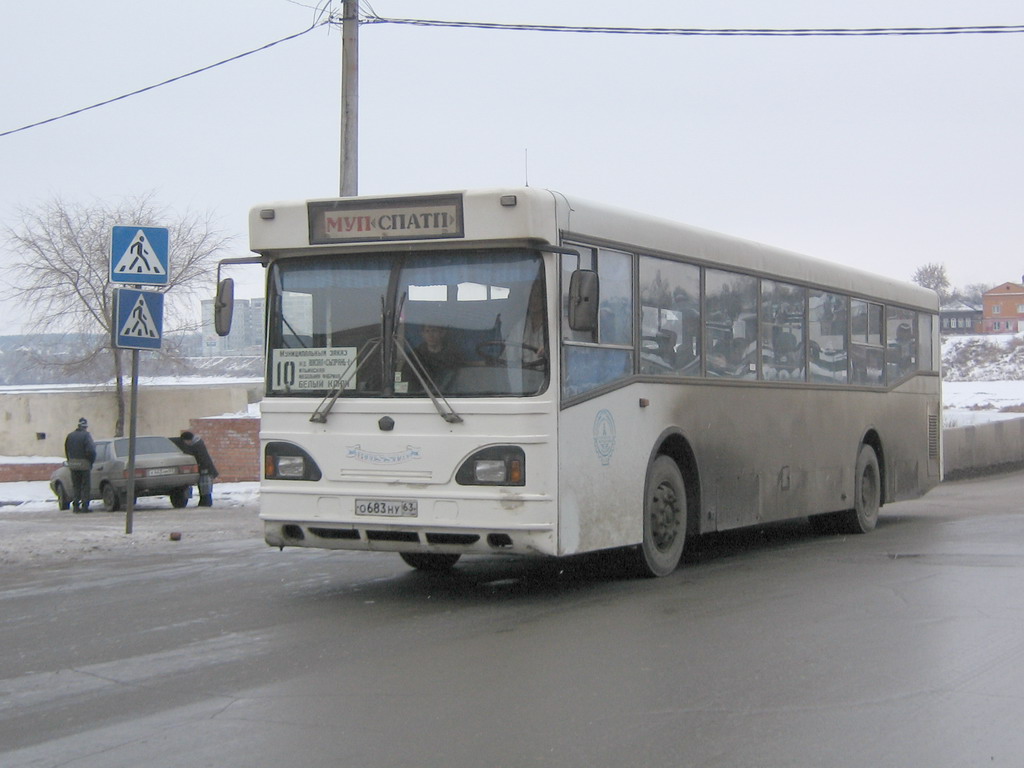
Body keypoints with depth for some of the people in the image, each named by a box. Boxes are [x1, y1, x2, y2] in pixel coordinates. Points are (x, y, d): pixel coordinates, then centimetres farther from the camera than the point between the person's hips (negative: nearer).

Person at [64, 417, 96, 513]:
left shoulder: (70, 436, 9)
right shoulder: (86, 435, -10)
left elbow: (66, 450, 12)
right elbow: (91, 451, -17)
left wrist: (70, 461, 16)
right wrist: (91, 461, -4)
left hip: (72, 463, 5)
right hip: (84, 464, -5)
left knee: (75, 485, 12)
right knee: (85, 486, 1)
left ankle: (75, 506, 9)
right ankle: (85, 506, -2)